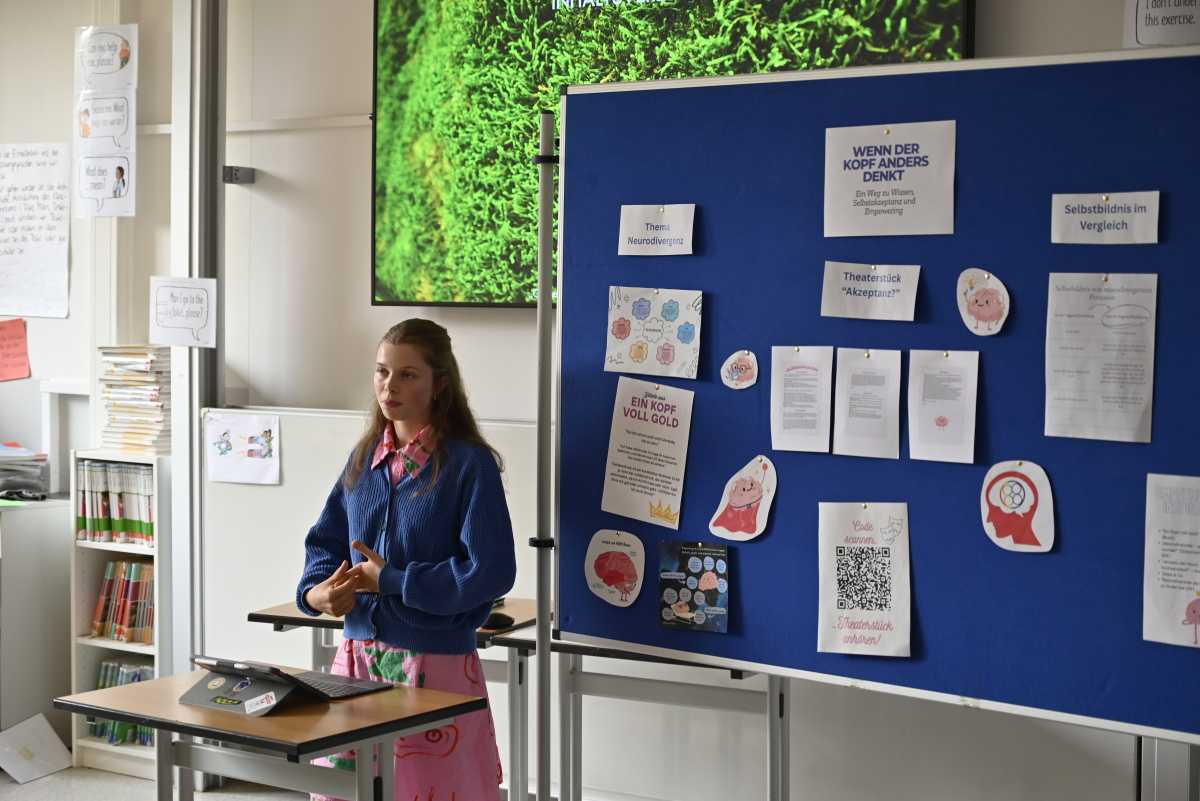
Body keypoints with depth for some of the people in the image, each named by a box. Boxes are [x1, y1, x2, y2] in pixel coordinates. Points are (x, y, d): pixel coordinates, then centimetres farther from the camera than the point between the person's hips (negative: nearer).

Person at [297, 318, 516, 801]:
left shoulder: (469, 464, -10)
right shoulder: (366, 457, 8)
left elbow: (490, 571, -17)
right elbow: (327, 539, 15)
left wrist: (390, 580, -14)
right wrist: (318, 590, -7)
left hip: (436, 663, -5)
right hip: (359, 653, 5)